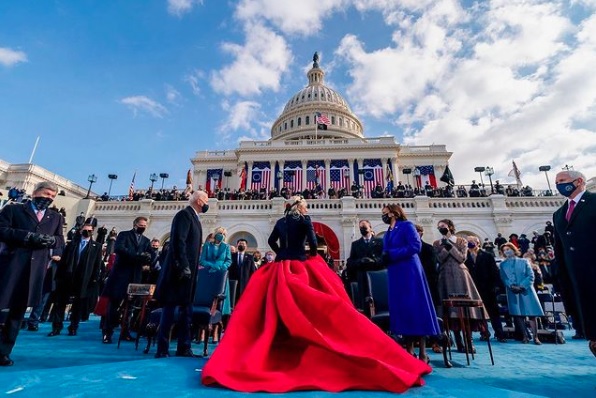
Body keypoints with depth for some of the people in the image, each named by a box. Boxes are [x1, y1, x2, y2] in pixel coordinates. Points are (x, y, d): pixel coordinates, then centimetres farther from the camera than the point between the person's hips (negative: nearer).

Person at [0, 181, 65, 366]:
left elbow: (60, 240, 13)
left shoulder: (56, 217, 17)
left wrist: (52, 240, -9)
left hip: (35, 270, 3)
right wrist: (28, 236, -18)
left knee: (19, 310, 8)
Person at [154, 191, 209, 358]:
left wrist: (194, 268, 16)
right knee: (170, 308, -2)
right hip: (180, 271, -10)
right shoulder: (184, 214, -9)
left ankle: (183, 348, 18)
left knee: (186, 309, 11)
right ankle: (162, 349, 8)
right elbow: (178, 242, -20)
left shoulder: (194, 218, 19)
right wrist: (184, 266, -23)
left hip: (188, 271, 10)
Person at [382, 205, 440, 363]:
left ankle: (423, 353, 2)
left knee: (416, 308, -5)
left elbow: (415, 246, -17)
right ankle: (409, 351, 15)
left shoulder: (406, 225, -3)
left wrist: (391, 254, -18)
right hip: (395, 275, 7)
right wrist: (384, 257, -8)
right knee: (401, 309, 7)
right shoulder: (387, 233, 17)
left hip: (409, 272, -7)